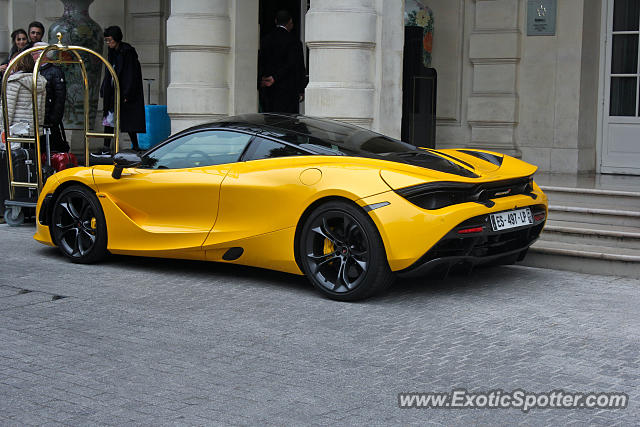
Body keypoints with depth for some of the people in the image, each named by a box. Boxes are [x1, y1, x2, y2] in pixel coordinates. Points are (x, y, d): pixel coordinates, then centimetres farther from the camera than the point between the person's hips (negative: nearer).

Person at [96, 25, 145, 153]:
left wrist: (127, 95, -19)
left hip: (124, 93, -8)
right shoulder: (112, 53, 12)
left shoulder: (127, 52, -12)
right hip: (112, 92, 8)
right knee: (109, 118, 3)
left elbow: (131, 75, -15)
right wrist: (104, 91, 12)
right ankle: (107, 148, 3)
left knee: (128, 120, -2)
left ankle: (135, 146, 7)